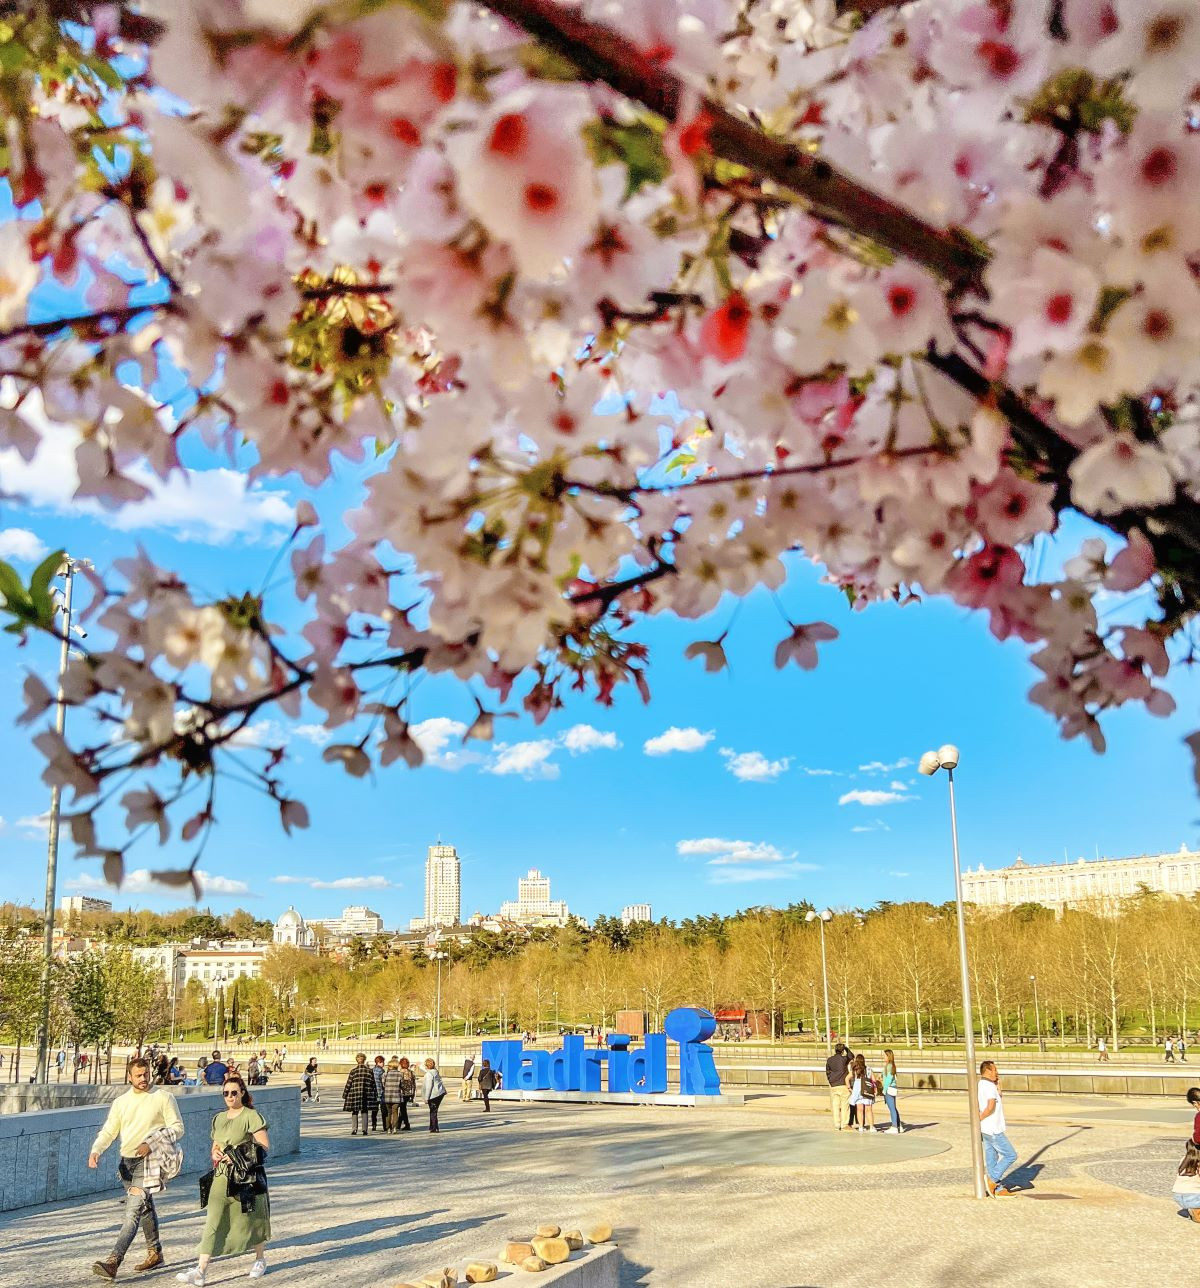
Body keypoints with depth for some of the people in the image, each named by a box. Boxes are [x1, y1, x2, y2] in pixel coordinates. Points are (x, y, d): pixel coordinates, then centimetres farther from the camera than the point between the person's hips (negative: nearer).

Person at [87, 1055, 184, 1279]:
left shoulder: (163, 1097, -5)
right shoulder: (121, 1101, 9)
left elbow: (178, 1128, -7)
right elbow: (108, 1131, 5)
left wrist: (151, 1143, -19)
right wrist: (95, 1150, -14)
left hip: (149, 1161, -6)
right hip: (127, 1161, 6)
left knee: (133, 1210, -16)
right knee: (145, 1207, 19)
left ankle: (114, 1262, -24)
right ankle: (154, 1252, 35)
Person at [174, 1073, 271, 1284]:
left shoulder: (251, 1116, -7)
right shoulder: (219, 1119, 13)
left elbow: (264, 1146, -11)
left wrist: (238, 1156, -16)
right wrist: (215, 1154, 0)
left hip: (246, 1178, -5)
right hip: (222, 1177, 5)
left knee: (252, 1219, 9)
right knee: (212, 1223, -4)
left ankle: (260, 1260, 29)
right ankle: (200, 1271, -8)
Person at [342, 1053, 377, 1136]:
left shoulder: (353, 1071, -5)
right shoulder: (369, 1071, 2)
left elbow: (348, 1084, -4)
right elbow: (373, 1084, 4)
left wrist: (345, 1095, 5)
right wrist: (374, 1096, 12)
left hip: (354, 1094, -2)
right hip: (366, 1094, 2)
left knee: (355, 1112, 9)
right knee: (364, 1112, 10)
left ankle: (355, 1129, 2)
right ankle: (364, 1129, 5)